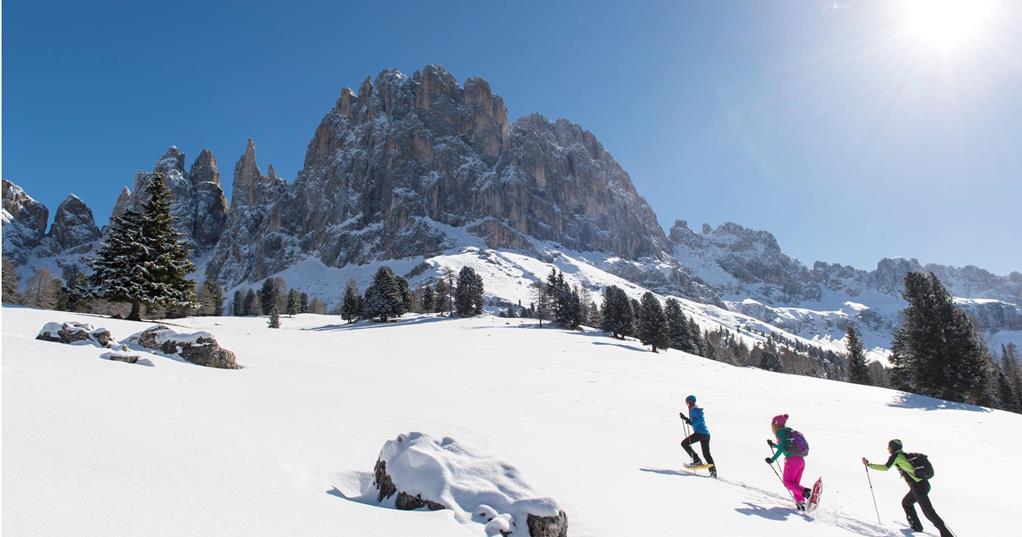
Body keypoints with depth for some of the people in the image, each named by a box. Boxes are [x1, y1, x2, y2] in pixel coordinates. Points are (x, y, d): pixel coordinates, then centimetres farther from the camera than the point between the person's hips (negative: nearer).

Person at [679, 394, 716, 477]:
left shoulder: (694, 409, -7)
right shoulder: (697, 409, 22)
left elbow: (701, 420, -21)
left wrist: (691, 423, -18)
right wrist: (685, 418, 24)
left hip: (700, 433, -10)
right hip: (706, 434, 10)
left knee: (684, 443, -2)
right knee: (706, 454, 13)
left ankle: (697, 460, -6)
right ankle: (713, 471, 9)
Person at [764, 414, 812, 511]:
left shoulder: (779, 432, -4)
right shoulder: (789, 431, 20)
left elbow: (782, 448, -14)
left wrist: (772, 459, -9)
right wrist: (773, 445, 44)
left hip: (792, 460, -8)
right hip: (801, 460, 8)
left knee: (787, 482, 0)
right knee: (795, 484, 13)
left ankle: (806, 492, -18)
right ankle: (801, 502, 0)